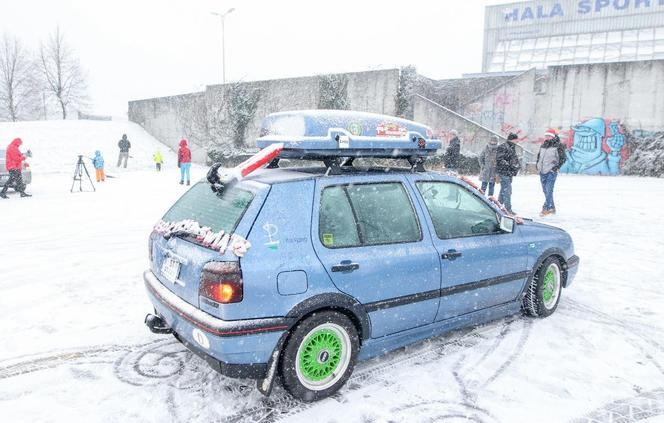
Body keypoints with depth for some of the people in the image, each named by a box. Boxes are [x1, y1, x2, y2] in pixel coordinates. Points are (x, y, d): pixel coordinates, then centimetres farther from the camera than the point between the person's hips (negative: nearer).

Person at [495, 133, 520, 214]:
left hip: (509, 173, 10)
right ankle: (508, 209, -5)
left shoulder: (512, 147, 18)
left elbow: (514, 158, 29)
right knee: (507, 191, -9)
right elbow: (499, 159, -20)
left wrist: (518, 165, 11)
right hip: (504, 172, -10)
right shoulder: (503, 147, -13)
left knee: (504, 190, 15)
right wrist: (510, 165, -25)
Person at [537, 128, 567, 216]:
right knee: (545, 191, 10)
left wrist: (557, 166, -12)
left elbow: (563, 158, -4)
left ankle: (546, 208, -13)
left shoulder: (558, 146, -5)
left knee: (549, 190, -13)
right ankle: (552, 208, 20)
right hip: (542, 172, 7)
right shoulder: (543, 146, 14)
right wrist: (538, 165, 15)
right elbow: (539, 156, 27)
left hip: (551, 171, -7)